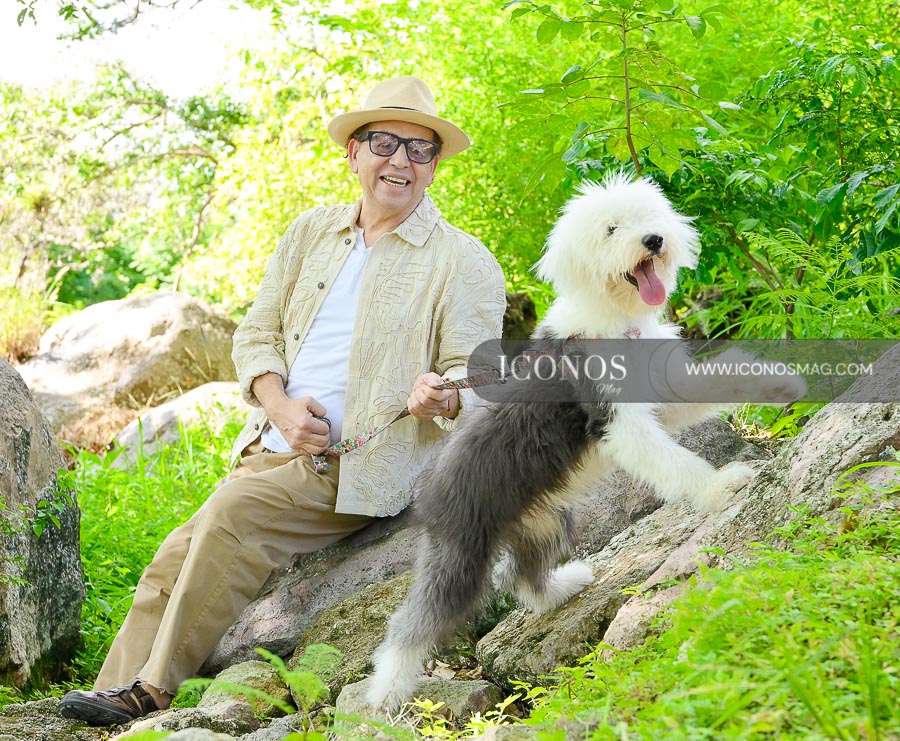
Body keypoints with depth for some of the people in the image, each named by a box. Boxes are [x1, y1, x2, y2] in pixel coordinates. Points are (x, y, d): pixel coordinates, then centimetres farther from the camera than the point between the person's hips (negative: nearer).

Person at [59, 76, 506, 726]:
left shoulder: (466, 264, -1)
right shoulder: (311, 233, 14)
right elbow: (257, 333, 14)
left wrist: (442, 398, -31)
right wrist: (281, 408, -6)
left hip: (359, 469, -6)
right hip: (274, 452, 6)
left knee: (232, 513, -25)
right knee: (177, 559, -6)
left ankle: (153, 693, -17)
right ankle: (117, 697, 3)